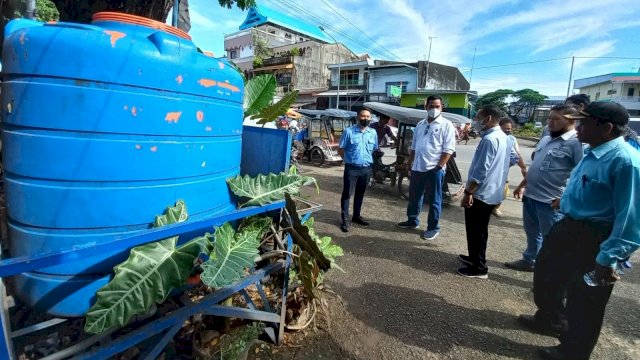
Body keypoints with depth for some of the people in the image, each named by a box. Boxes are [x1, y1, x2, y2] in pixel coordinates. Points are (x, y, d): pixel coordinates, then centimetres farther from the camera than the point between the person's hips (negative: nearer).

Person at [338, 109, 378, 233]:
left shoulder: (373, 133, 5)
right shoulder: (349, 131, -8)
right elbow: (340, 149, -2)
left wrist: (368, 160, 10)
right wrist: (350, 159, 1)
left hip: (366, 168, 4)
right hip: (352, 168, -4)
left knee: (360, 194, 16)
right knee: (347, 194, 0)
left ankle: (356, 216, 30)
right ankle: (345, 219, 8)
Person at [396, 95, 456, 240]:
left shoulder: (446, 125, -5)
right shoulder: (420, 124, 13)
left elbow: (448, 149, -11)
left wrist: (439, 166, -17)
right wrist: (410, 163, 14)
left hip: (434, 169, -6)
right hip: (417, 168, 6)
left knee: (434, 200, 5)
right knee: (414, 197, 16)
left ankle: (433, 228, 17)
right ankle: (412, 221, 33)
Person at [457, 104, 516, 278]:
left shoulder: (489, 139, -22)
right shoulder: (505, 138, 9)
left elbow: (481, 170, -26)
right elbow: (513, 158, 24)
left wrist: (468, 192, -22)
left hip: (481, 193, -10)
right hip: (493, 193, 10)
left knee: (475, 231, 2)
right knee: (480, 229, 21)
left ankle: (479, 267, 12)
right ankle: (475, 257, 35)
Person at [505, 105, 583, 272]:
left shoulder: (576, 142, -14)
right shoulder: (545, 139, 12)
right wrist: (522, 185, 21)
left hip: (551, 201, -8)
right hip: (530, 195, 8)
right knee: (532, 232, 21)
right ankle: (529, 260, 38)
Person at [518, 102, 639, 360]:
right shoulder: (593, 153, 4)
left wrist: (609, 258, -26)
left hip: (595, 240, -9)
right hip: (569, 227, 9)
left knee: (584, 302, 12)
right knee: (546, 275, 25)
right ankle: (545, 318, 52)